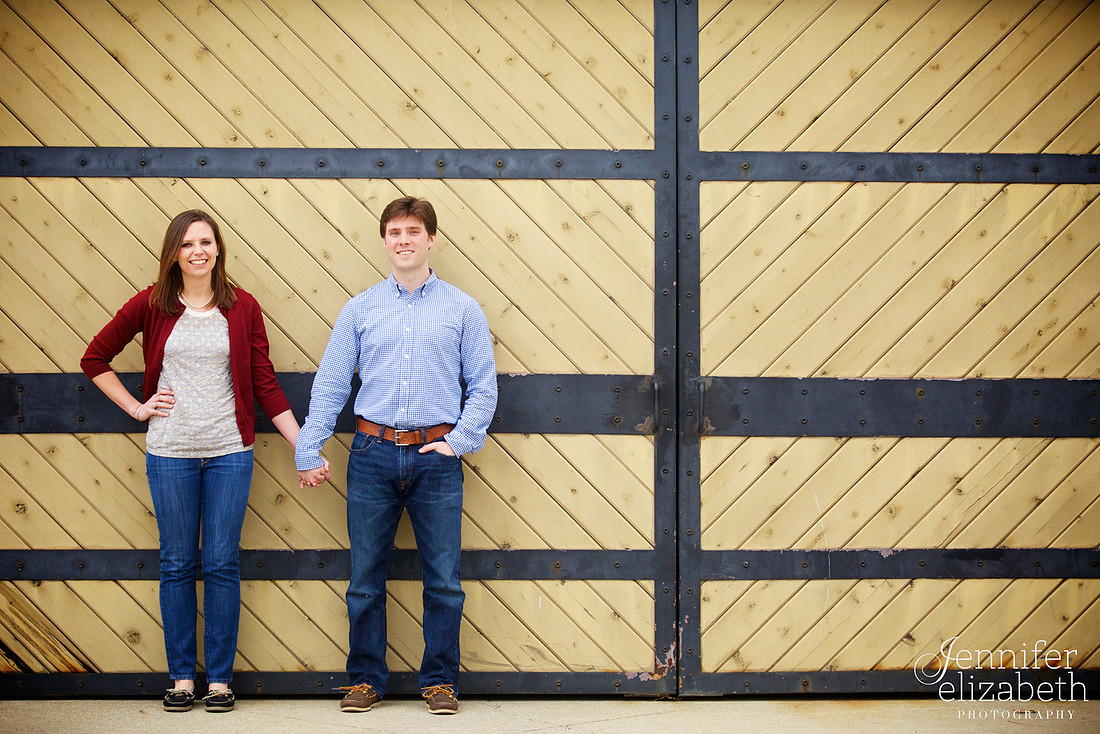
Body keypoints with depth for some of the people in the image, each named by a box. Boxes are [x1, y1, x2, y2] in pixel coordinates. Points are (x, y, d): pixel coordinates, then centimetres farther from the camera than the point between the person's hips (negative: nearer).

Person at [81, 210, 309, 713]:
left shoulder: (242, 308, 2)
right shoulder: (151, 305, 1)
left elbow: (265, 383, 4)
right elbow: (94, 359, 11)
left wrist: (303, 447, 0)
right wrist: (137, 408, 4)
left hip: (230, 451, 0)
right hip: (170, 451, 0)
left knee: (222, 564, 3)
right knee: (177, 564, 6)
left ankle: (219, 677, 12)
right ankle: (182, 676, 17)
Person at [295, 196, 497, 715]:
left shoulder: (462, 309, 7)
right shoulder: (360, 309, 9)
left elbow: (483, 386, 7)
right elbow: (329, 384, 8)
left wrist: (460, 441, -4)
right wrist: (308, 451, 3)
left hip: (436, 457, -1)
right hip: (373, 453, 1)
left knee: (443, 580, 2)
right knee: (365, 578, 6)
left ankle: (440, 681, 15)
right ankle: (365, 679, 18)